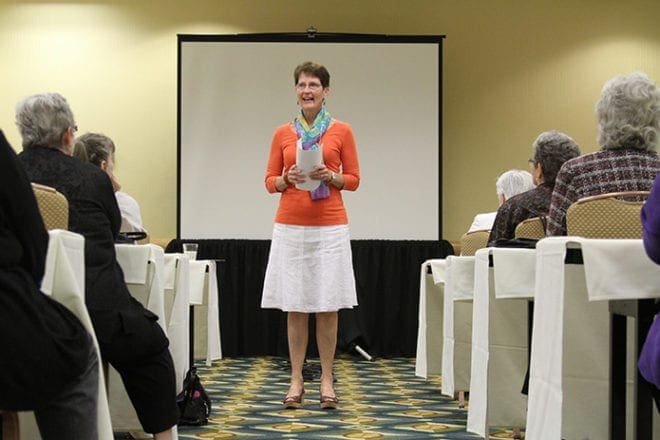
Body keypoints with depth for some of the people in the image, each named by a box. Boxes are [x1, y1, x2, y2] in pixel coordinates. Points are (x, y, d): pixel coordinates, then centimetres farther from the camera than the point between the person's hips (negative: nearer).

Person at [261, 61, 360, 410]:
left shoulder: (341, 131, 4)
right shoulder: (283, 133, 8)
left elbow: (354, 179, 6)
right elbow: (270, 181, 10)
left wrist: (329, 177, -12)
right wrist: (287, 179, -10)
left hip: (330, 227, -1)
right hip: (290, 226, 1)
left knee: (328, 306, 1)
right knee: (294, 306, 3)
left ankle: (326, 379, 11)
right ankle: (296, 380, 11)